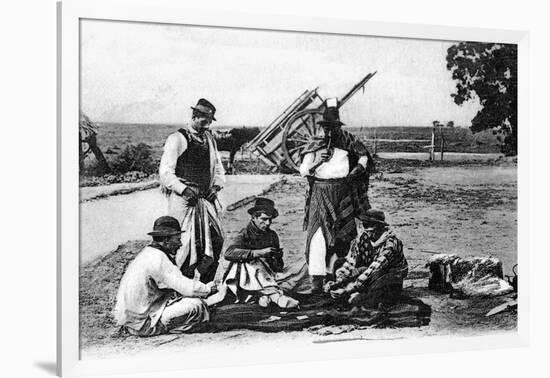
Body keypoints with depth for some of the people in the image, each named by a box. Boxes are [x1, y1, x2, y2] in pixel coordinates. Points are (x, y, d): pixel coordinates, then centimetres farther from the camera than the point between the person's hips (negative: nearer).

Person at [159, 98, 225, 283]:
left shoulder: (209, 138, 14)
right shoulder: (177, 138, -8)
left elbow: (217, 166, 22)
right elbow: (165, 172, -12)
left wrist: (216, 185, 5)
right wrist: (184, 189, -21)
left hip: (206, 198, 7)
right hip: (183, 199, -6)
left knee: (216, 239, 2)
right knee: (188, 243, -6)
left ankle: (206, 286, 15)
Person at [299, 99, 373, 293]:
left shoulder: (348, 142, 5)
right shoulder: (314, 146, 3)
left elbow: (364, 156, 17)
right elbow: (303, 170, -3)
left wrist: (358, 168, -2)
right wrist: (318, 162, -21)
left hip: (343, 195, 2)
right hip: (320, 194, -2)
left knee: (341, 236, 6)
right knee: (318, 235, -15)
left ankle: (333, 273, 20)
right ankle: (317, 279, -17)